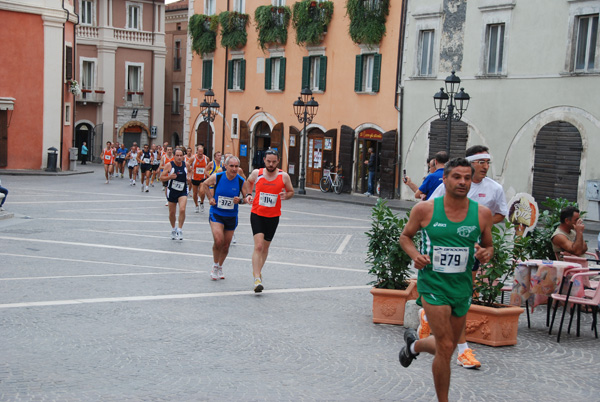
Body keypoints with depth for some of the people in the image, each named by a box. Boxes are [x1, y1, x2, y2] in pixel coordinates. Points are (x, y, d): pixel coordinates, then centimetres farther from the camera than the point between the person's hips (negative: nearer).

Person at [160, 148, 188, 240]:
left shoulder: (186, 165, -2)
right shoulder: (169, 165, -10)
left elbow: (188, 175, 16)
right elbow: (162, 178, -9)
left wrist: (189, 179, -7)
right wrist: (169, 177, -28)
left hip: (183, 191, 0)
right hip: (172, 191, 0)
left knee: (182, 209, -20)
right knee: (172, 212, 10)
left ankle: (180, 229, -8)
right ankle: (173, 229, 34)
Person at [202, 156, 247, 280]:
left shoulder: (241, 181, -9)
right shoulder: (217, 177, -11)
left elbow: (246, 197, 2)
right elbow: (205, 184, 10)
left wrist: (240, 200, -19)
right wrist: (210, 197, 0)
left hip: (231, 217, 2)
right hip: (216, 214, -2)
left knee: (226, 245, 10)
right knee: (218, 240, -21)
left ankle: (220, 268, 35)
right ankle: (215, 266, 4)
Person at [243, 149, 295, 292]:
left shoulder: (284, 176, -6)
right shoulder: (256, 173, -4)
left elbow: (291, 191, 9)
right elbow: (248, 182, 18)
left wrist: (285, 195, -13)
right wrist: (248, 194, 0)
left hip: (273, 217, 2)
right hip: (257, 214, -2)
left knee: (265, 247, 15)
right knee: (258, 246, -16)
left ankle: (257, 270, 40)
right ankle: (257, 279, -20)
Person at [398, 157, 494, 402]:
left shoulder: (482, 214, -2)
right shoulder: (424, 210, -8)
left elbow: (489, 246, 11)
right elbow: (405, 236, 6)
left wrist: (486, 254, -13)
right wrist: (415, 255, -14)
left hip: (462, 286, 4)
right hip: (433, 283, -4)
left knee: (448, 348, 16)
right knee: (446, 347, -11)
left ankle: (414, 344, 50)